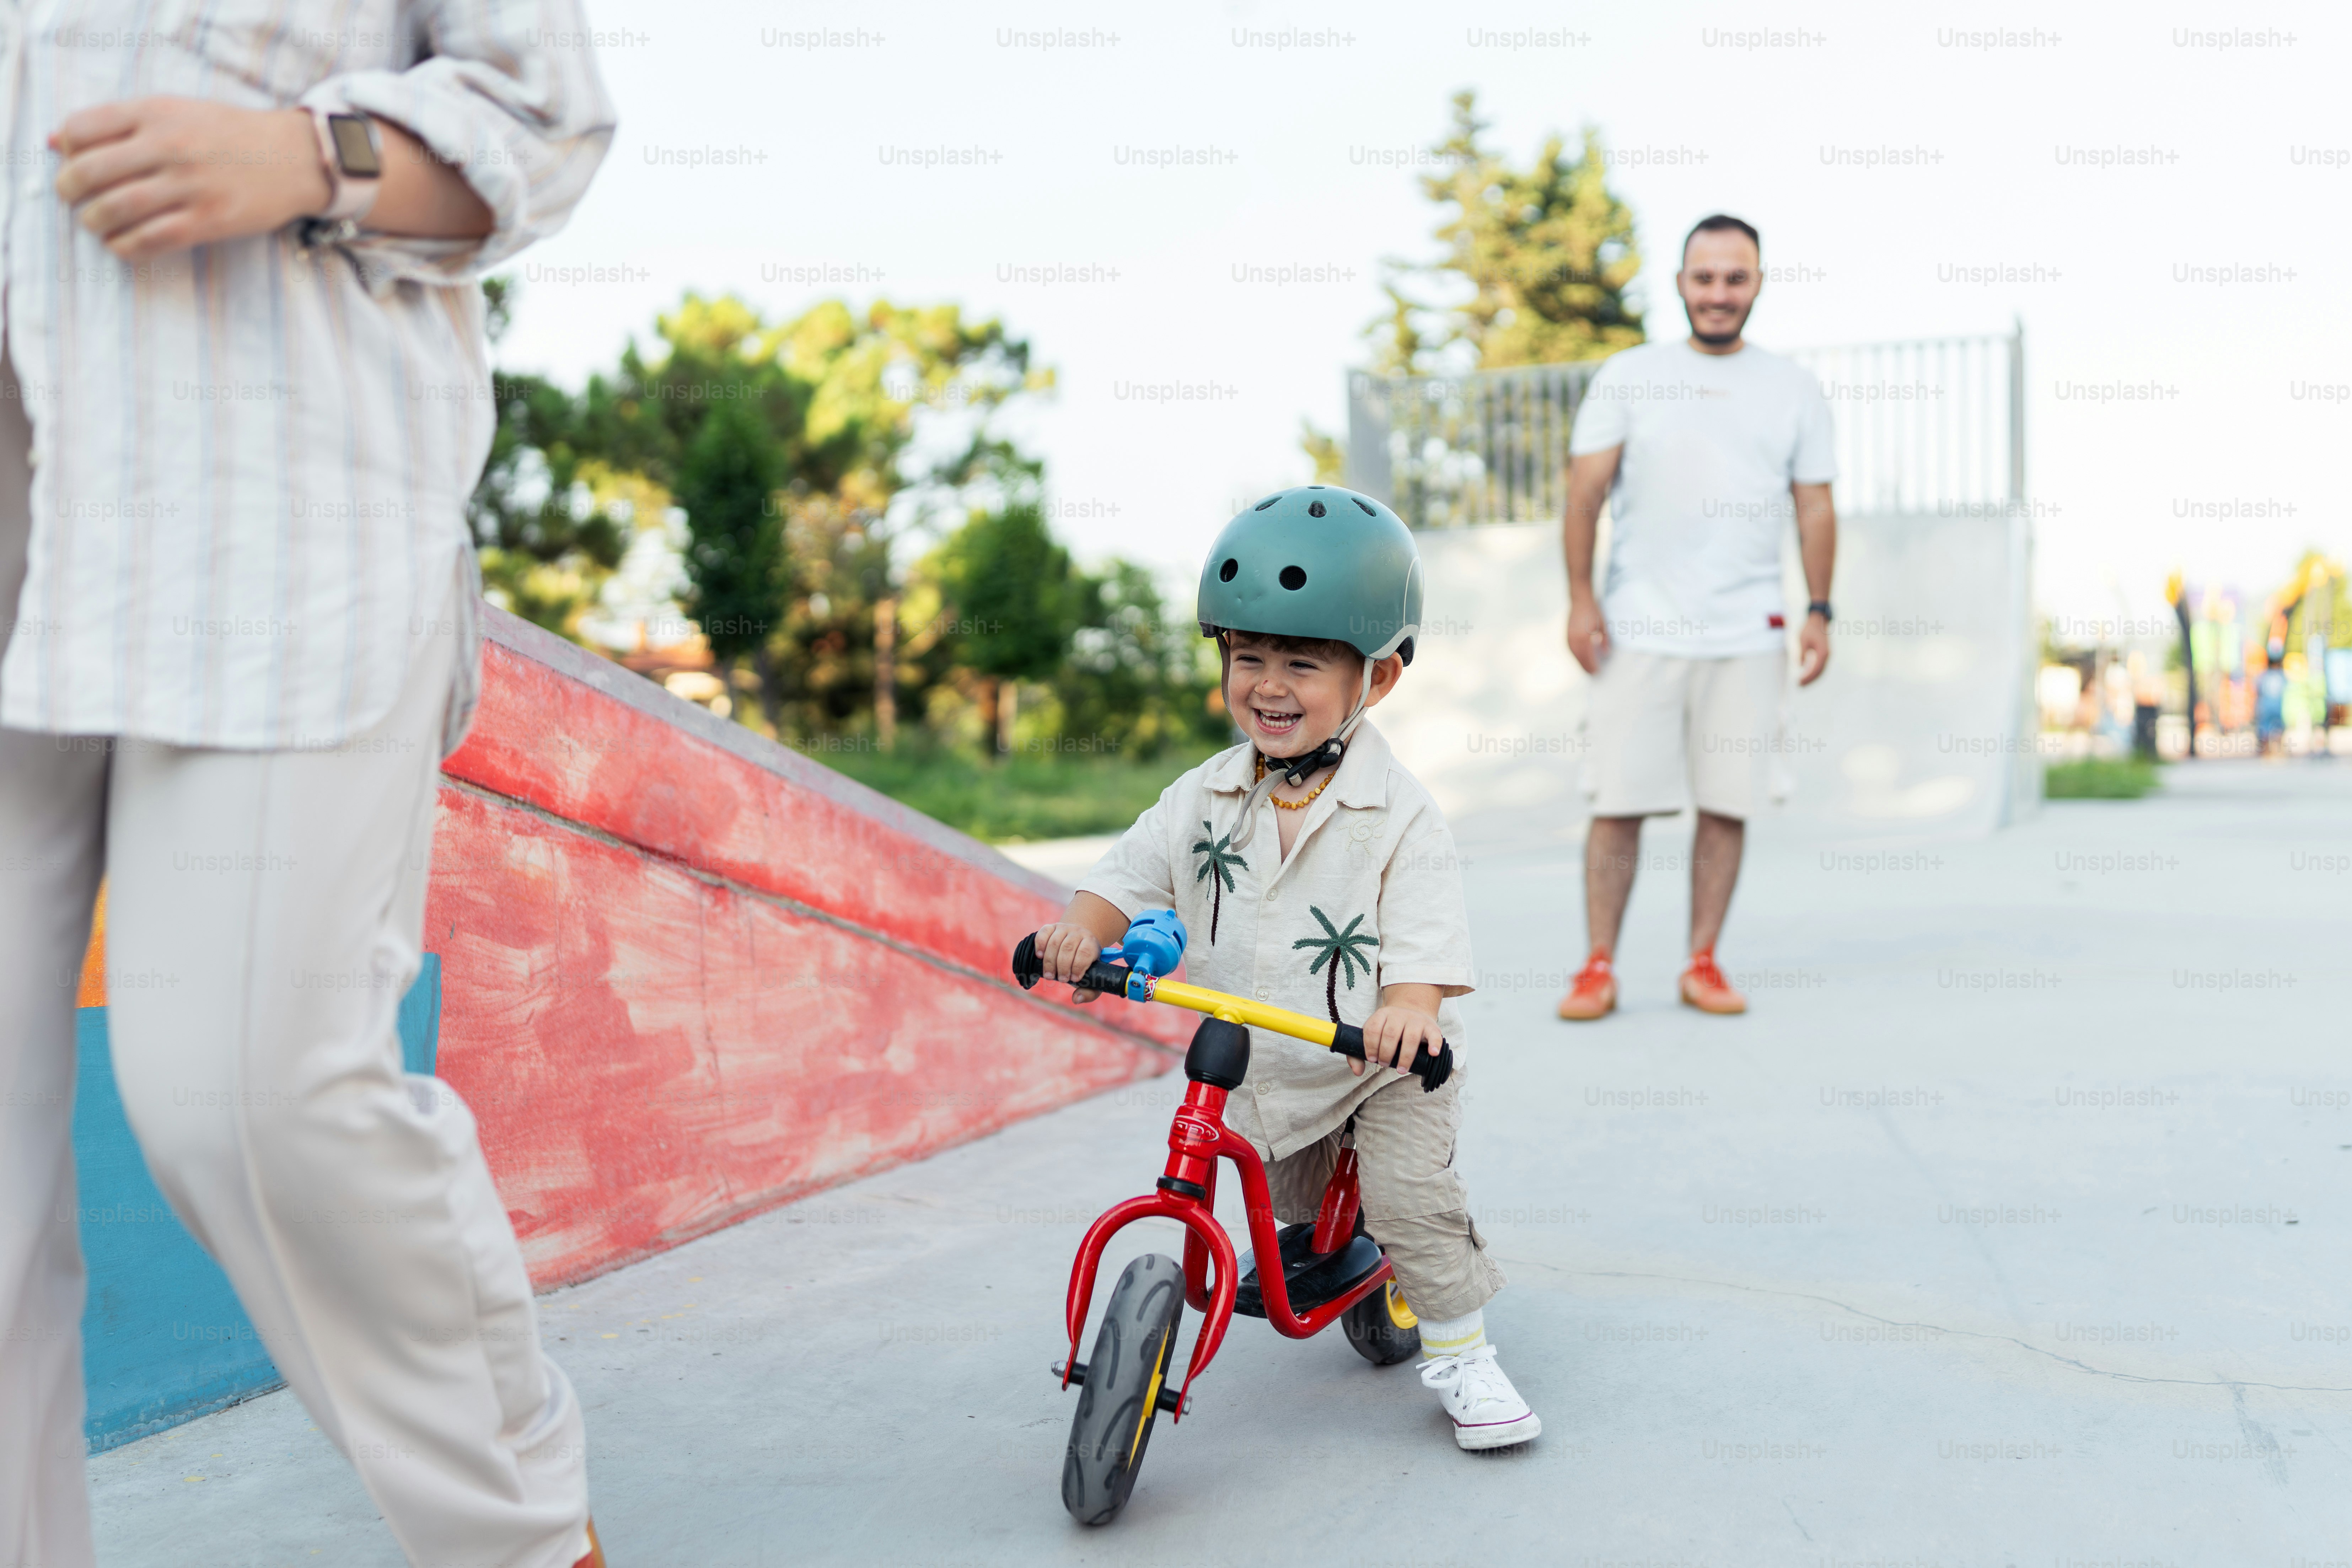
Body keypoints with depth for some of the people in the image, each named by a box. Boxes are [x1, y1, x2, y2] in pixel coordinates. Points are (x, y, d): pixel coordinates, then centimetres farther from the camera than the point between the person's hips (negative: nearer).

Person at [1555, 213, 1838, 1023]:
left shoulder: (1794, 391, 11)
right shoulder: (1628, 377, 5)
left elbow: (1816, 508, 12)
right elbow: (1586, 491, 2)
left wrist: (1819, 610, 4)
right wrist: (1580, 599, -6)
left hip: (1748, 635, 2)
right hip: (1639, 630, -1)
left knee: (1728, 805, 3)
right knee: (1618, 802, -2)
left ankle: (1703, 964, 15)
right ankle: (1599, 967, 7)